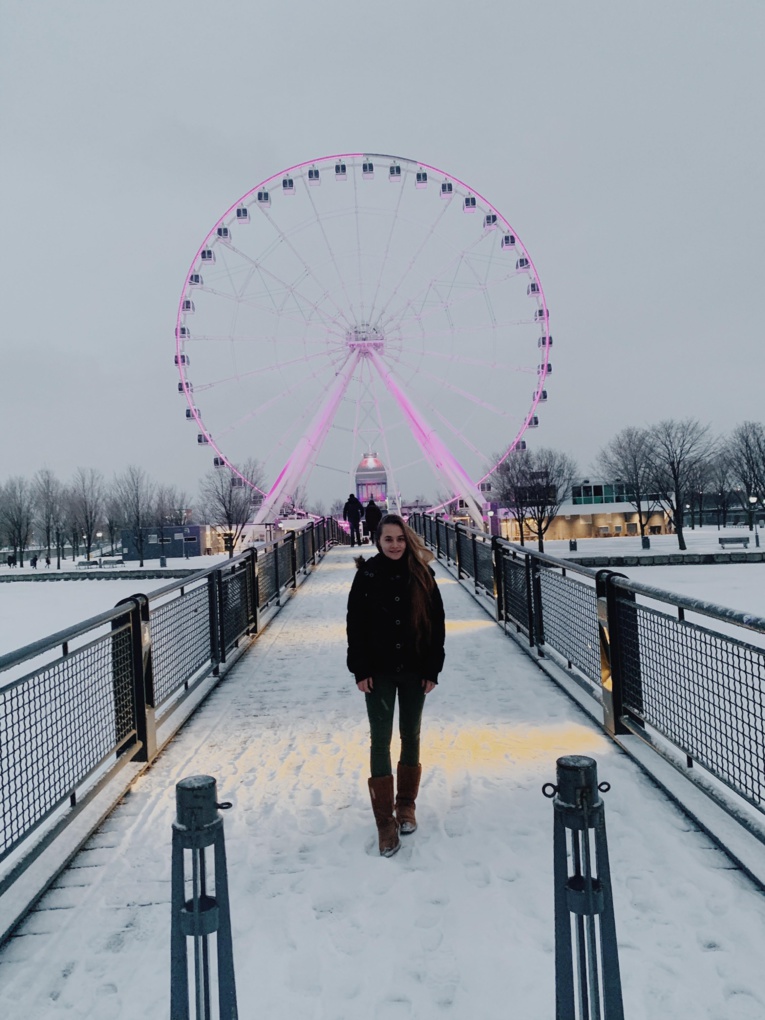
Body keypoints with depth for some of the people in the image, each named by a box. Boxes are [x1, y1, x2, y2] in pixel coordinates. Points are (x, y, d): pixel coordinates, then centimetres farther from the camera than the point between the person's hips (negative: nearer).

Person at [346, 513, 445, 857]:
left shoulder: (421, 575, -4)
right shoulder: (367, 574, -6)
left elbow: (436, 623, -1)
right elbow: (355, 624, -4)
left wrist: (432, 669, -4)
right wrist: (360, 670, -9)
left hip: (415, 670, 2)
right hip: (379, 671, -1)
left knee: (411, 737, 14)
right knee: (380, 740, 0)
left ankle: (406, 804, 32)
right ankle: (385, 820, 9)